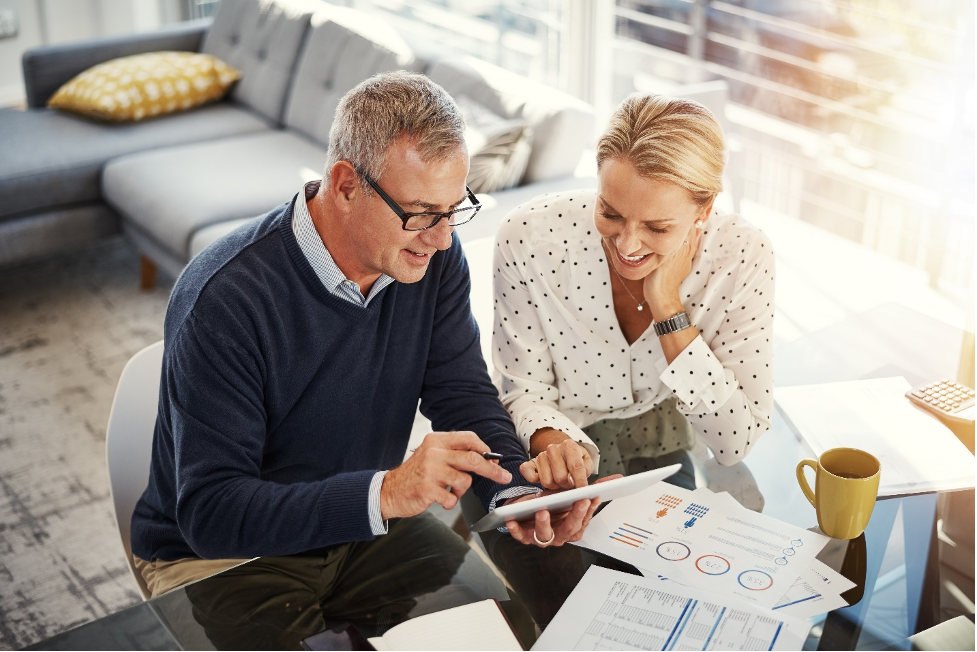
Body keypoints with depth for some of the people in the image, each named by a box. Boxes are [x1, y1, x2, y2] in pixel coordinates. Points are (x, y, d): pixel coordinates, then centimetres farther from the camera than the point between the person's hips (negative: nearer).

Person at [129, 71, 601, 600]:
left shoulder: (432, 258, -8)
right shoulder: (225, 299, -28)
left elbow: (462, 393, -4)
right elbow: (211, 512, -29)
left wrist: (519, 492, -25)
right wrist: (387, 492, -41)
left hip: (361, 535, 4)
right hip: (216, 556, -4)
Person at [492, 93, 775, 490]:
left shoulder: (743, 256, -19)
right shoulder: (530, 237, -21)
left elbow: (736, 443, -19)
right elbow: (526, 393, -9)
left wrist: (668, 309, -26)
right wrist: (553, 444, -32)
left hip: (666, 464, 0)